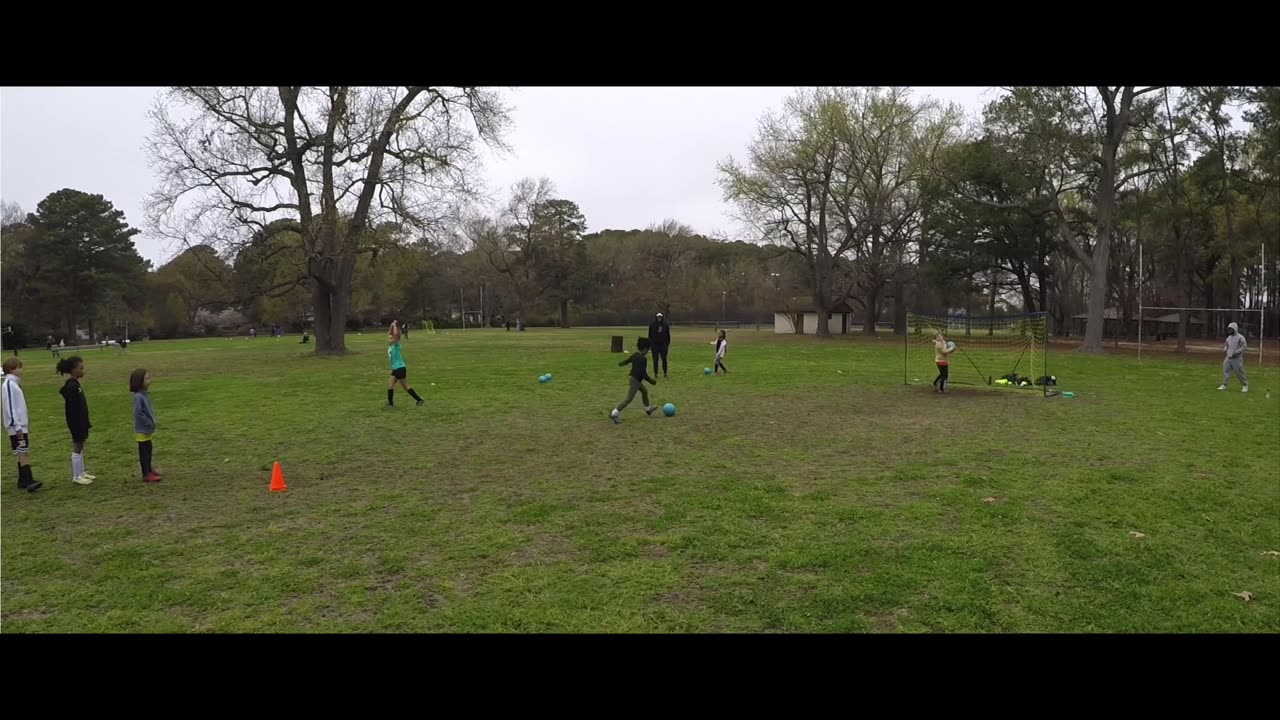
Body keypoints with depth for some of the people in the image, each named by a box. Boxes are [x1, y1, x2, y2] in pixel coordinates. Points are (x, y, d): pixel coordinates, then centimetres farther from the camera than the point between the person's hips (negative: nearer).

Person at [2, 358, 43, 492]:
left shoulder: (14, 383, 15)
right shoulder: (9, 385, -13)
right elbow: (10, 406, -18)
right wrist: (17, 426, -19)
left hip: (21, 426, 9)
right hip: (16, 427, -9)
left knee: (23, 453, 10)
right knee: (23, 453, -14)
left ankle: (23, 481, 14)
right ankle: (28, 481, -19)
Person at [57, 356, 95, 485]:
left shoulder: (75, 384, 9)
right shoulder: (71, 387, -20)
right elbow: (72, 409, -21)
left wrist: (85, 425, 19)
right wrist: (78, 428, -21)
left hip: (81, 422, 9)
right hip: (76, 423, -9)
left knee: (80, 447, 16)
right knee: (77, 448, 0)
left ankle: (81, 473, 25)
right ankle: (76, 476, 9)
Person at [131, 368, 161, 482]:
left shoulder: (145, 394, 6)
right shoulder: (138, 396, -22)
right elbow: (138, 413, -25)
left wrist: (152, 424, 10)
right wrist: (149, 424, -18)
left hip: (147, 429, 9)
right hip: (142, 430, -9)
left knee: (148, 449, 19)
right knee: (144, 451, -1)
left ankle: (149, 470, 33)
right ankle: (146, 474, 6)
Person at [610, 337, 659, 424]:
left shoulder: (635, 355, 3)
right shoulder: (643, 359, -23)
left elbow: (627, 360, 21)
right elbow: (643, 374, -25)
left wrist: (621, 364, 43)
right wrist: (651, 381, -12)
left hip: (632, 377, 10)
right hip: (635, 380, -10)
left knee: (644, 391, 27)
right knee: (628, 399, -8)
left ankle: (648, 409, 46)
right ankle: (615, 413, -13)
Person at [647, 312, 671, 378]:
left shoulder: (666, 325, 4)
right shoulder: (652, 325, 1)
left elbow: (668, 335, 10)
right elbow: (650, 335, 4)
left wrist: (668, 343, 5)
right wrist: (650, 343, -1)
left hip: (663, 344, 1)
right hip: (655, 344, -1)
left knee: (664, 359, 3)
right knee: (655, 360, 2)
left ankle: (665, 373, 12)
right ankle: (655, 373, 8)